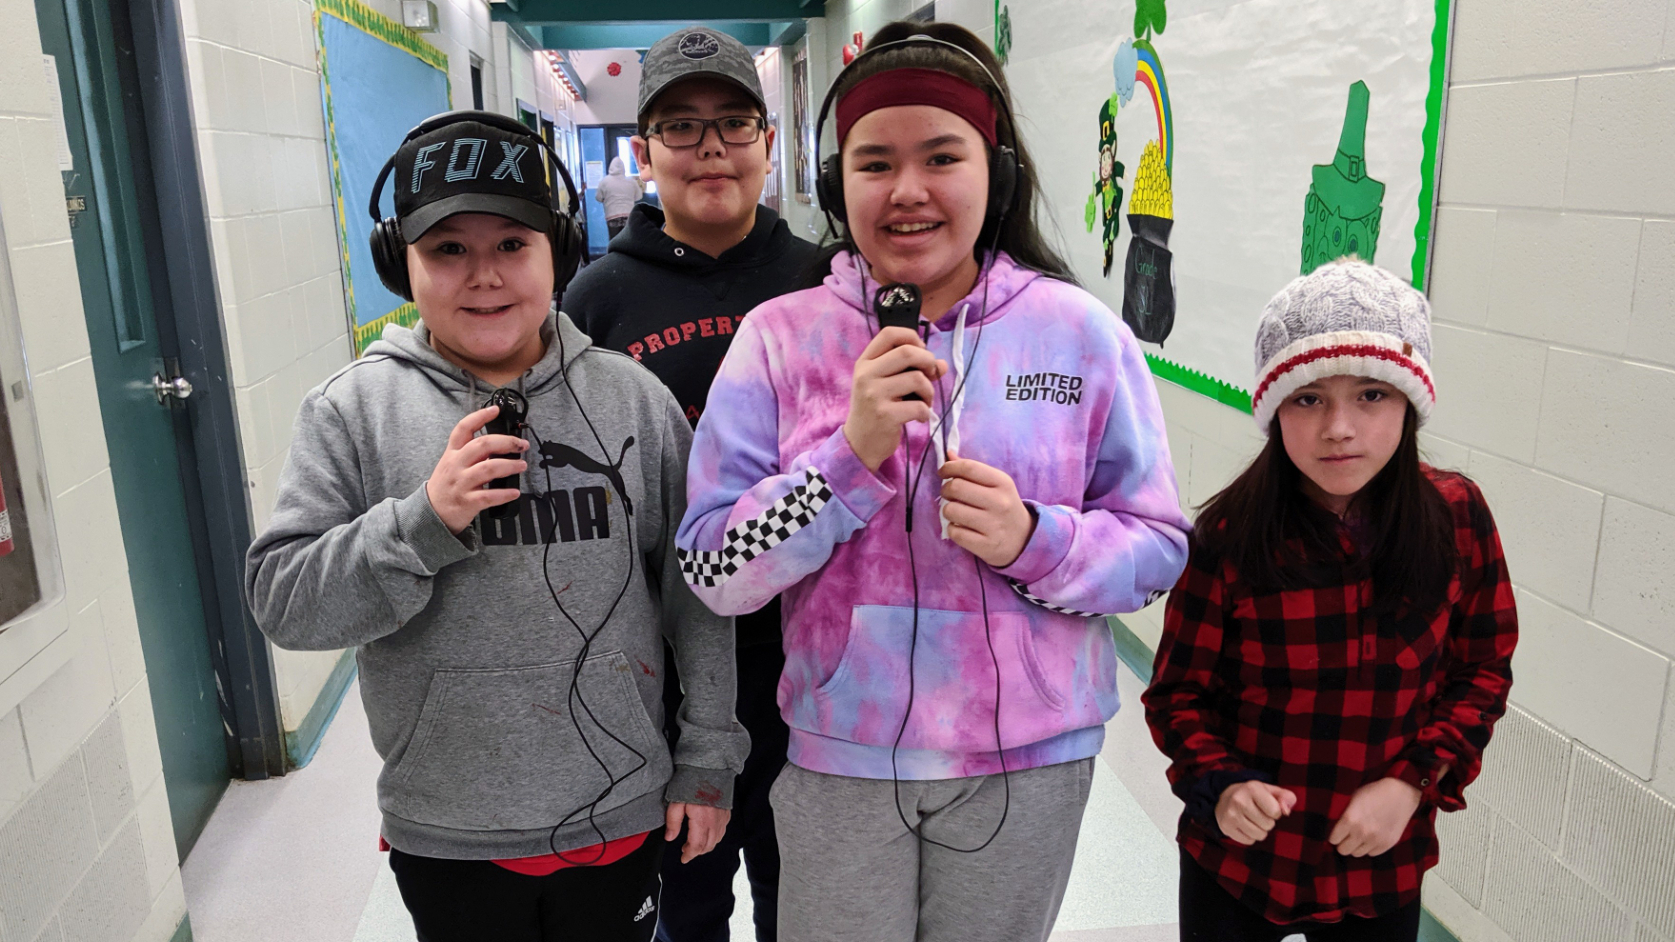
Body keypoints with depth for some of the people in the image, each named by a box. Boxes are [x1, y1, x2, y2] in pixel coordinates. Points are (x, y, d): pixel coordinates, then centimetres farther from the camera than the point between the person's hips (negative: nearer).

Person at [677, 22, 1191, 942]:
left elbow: (1160, 549, -1)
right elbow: (714, 573, -10)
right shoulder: (779, 337, -8)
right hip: (837, 755, 0)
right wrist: (852, 451, -24)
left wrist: (1033, 540, -21)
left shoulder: (1081, 332, -7)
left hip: (1030, 760, 1)